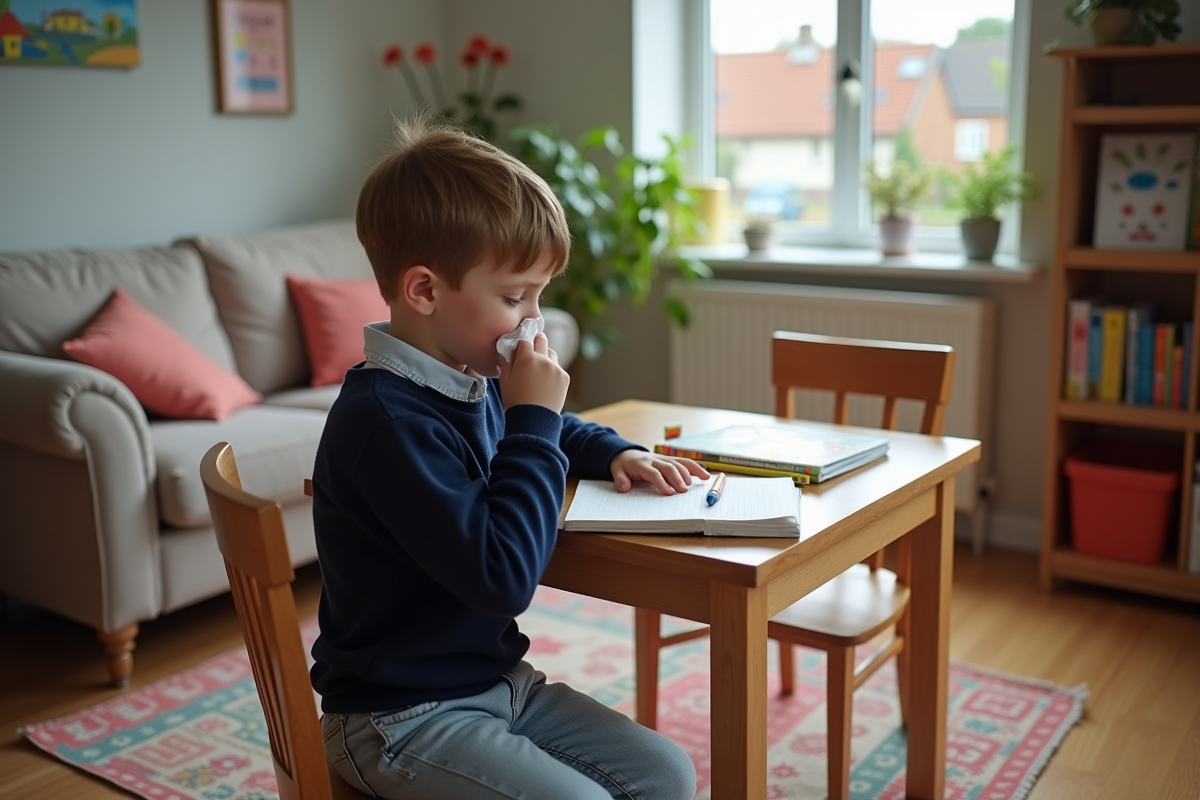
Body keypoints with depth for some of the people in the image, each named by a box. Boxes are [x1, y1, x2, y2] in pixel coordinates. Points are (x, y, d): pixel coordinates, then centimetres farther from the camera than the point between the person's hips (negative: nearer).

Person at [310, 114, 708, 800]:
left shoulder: (478, 380, 3)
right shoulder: (387, 420, -27)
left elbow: (559, 435, 27)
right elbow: (504, 577, -31)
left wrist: (616, 453, 7)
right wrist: (534, 420, -25)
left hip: (496, 680, 9)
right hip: (402, 716, -8)